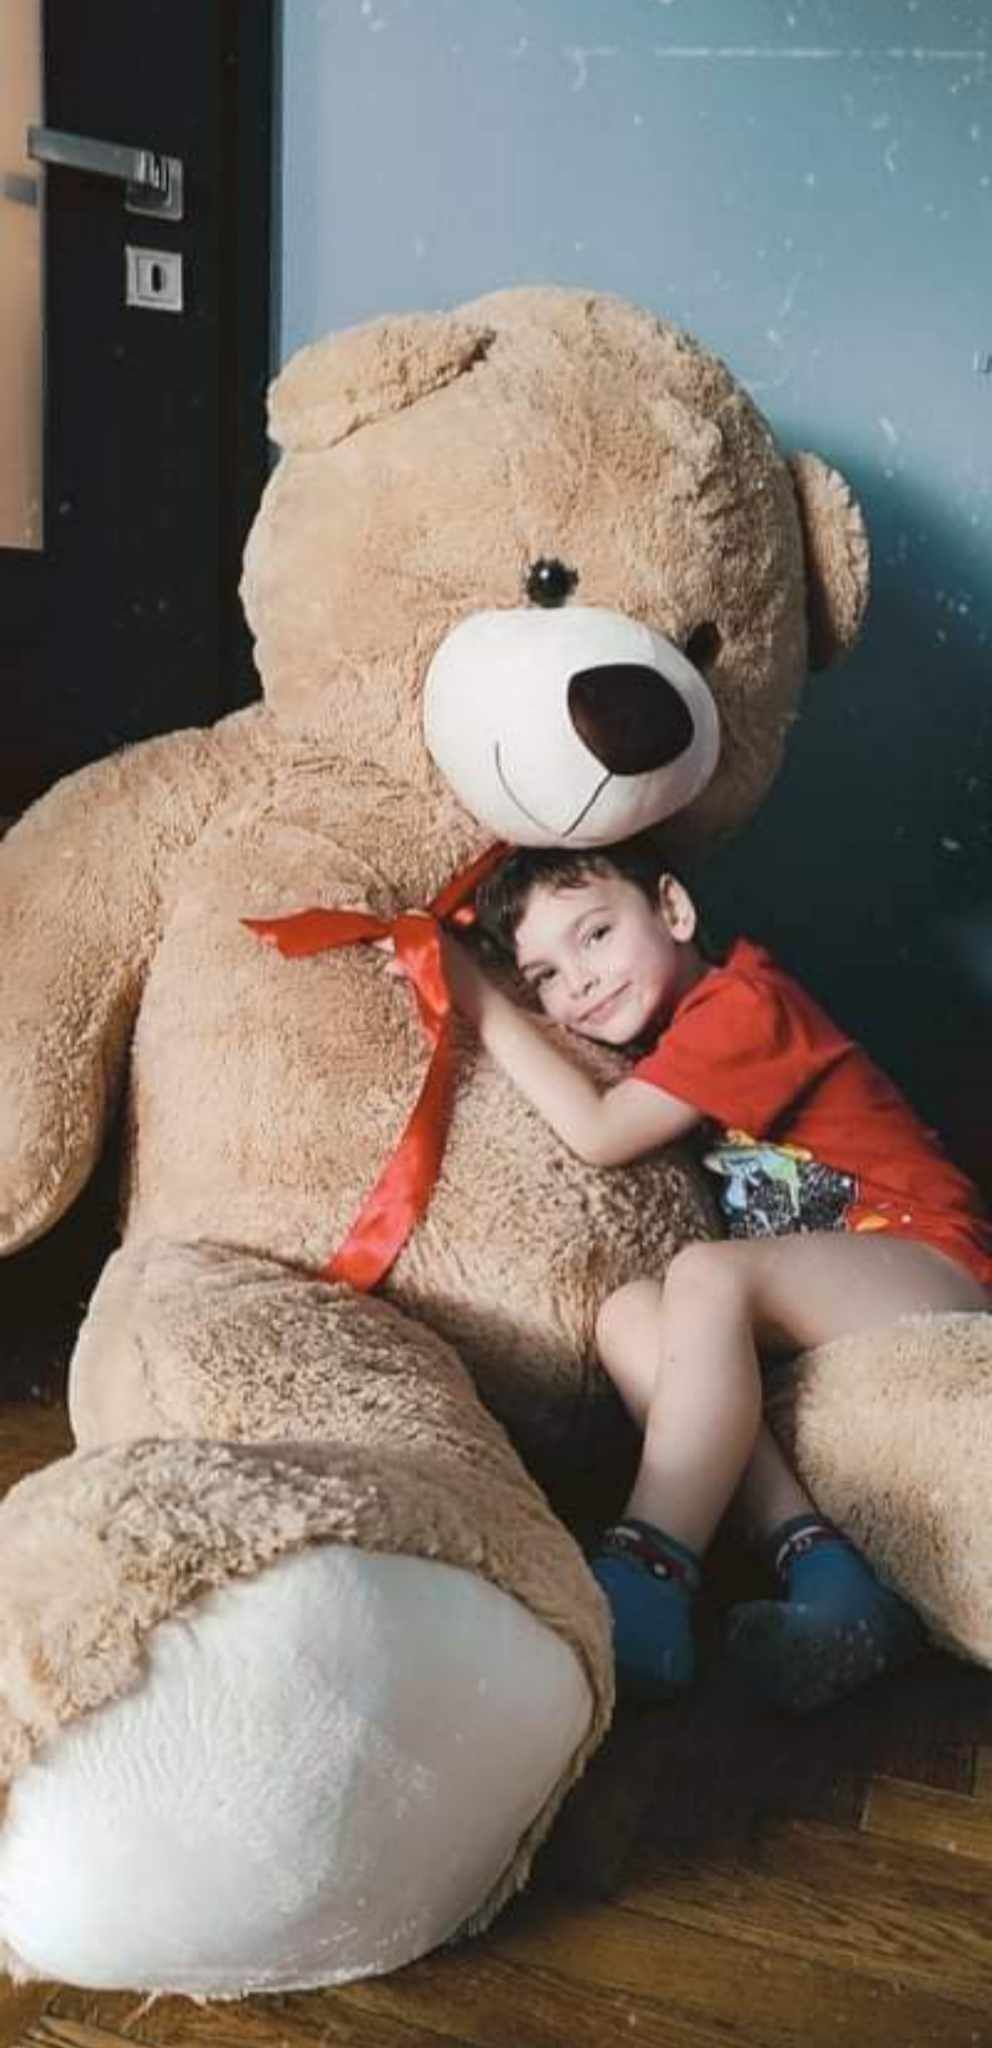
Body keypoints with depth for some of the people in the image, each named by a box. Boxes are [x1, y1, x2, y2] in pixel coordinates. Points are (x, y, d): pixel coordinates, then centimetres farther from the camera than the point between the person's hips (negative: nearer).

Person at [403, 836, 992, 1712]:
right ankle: (820, 1567, -30)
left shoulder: (742, 1000, -13)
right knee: (629, 1316, -16)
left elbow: (597, 1133, -20)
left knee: (708, 1274, -32)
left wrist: (479, 1000, -14)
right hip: (814, 1299, 9)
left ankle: (649, 1576, -36)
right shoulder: (673, 1049, 16)